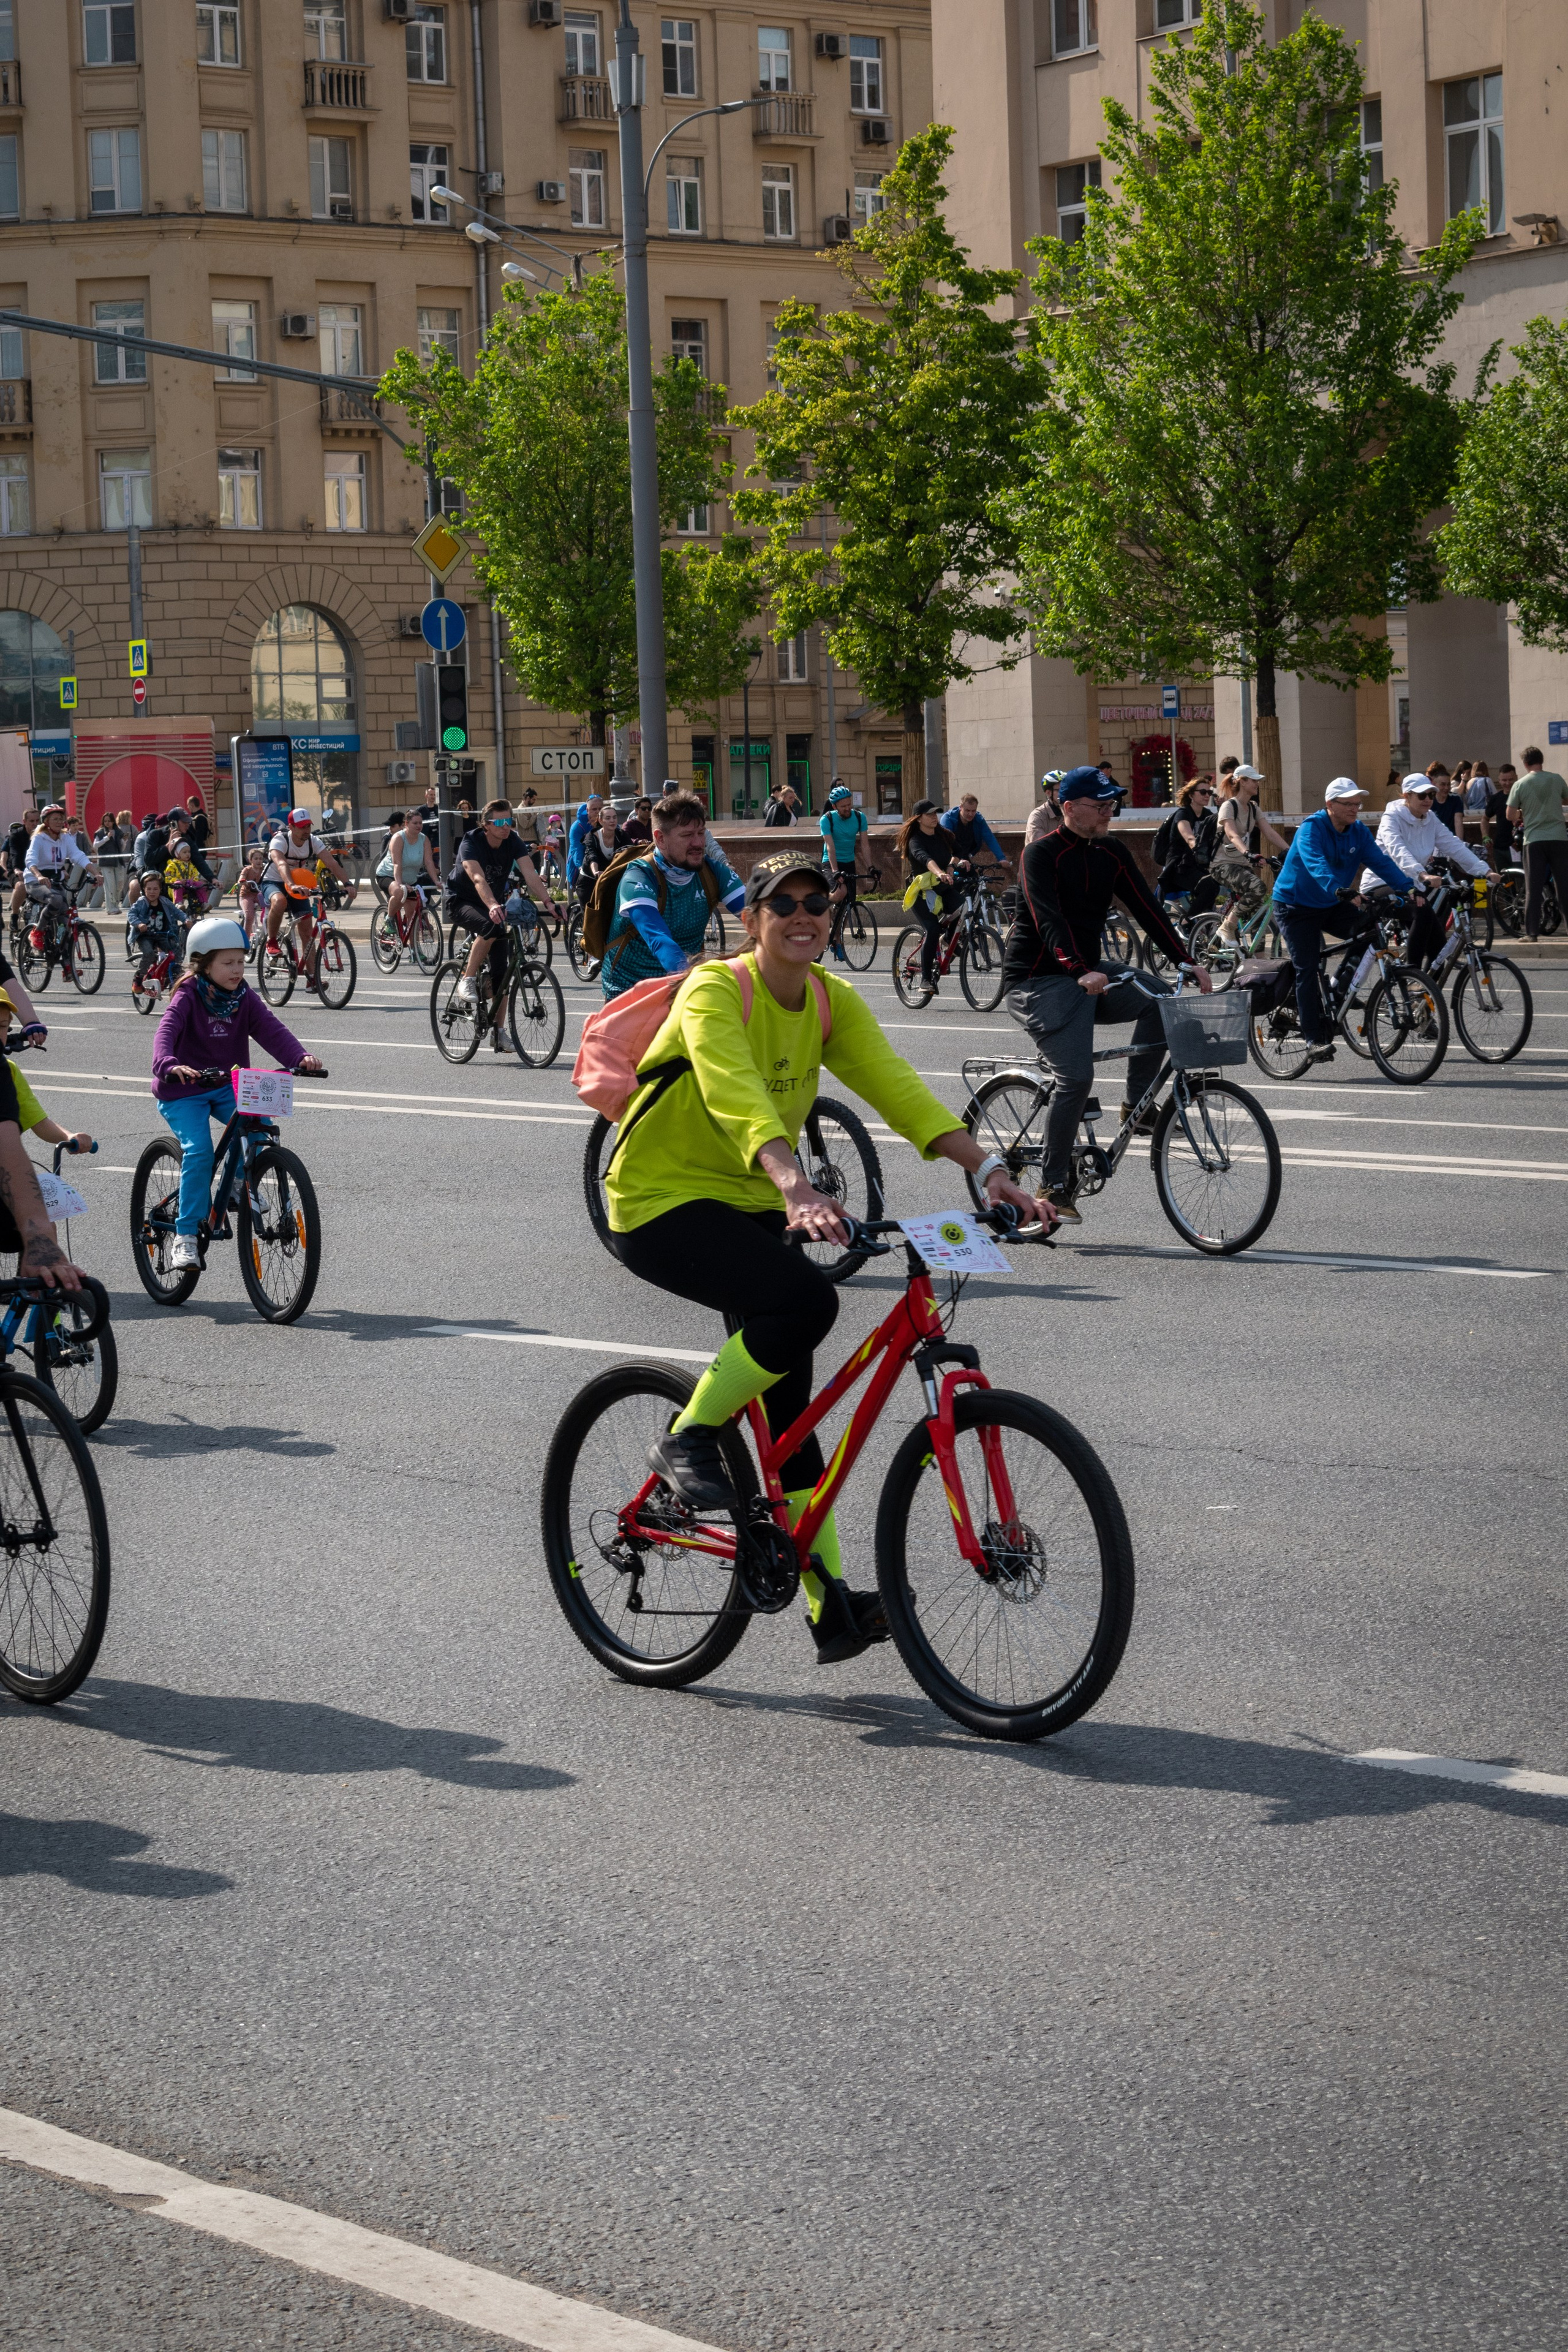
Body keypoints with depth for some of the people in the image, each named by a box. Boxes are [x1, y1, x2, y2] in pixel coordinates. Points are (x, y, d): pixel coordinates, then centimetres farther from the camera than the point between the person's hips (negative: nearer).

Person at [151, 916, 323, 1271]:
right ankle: (185, 1235, -17)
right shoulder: (188, 997, -14)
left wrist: (300, 1057, -31)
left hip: (226, 1087, 4)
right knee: (198, 1151, -24)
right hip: (183, 1091, -4)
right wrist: (169, 1066, -51)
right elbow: (166, 1033, -29)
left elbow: (271, 1030, -12)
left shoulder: (245, 999, 1)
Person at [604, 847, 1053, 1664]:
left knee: (787, 1402, 5)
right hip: (662, 1204, -7)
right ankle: (686, 1440, -10)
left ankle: (832, 1607, 8)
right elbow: (738, 1099, -38)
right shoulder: (714, 992, -21)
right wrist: (798, 1190, -55)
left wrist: (989, 1170, -27)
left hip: (749, 1207, 7)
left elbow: (896, 1086, -12)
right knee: (805, 1299, -30)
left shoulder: (832, 1003, 0)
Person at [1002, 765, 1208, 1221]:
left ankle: (1136, 1108, -5)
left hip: (1090, 974, 7)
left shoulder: (1112, 853, 7)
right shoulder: (1042, 855, -14)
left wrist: (1186, 963, -8)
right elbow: (1048, 920, -27)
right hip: (1038, 979, -7)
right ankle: (1053, 1186, -7)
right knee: (1076, 1078, -18)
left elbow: (1147, 909, 3)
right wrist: (1080, 971, -42)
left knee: (1161, 998, -17)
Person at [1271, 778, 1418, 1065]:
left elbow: (1381, 862, -8)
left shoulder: (1358, 831, -1)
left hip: (1331, 905, 6)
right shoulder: (1311, 828, -21)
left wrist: (1409, 890, -22)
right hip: (1296, 906, -6)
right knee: (1308, 969, -12)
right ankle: (1314, 1038, -9)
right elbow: (1316, 864, -38)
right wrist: (1339, 890, -56)